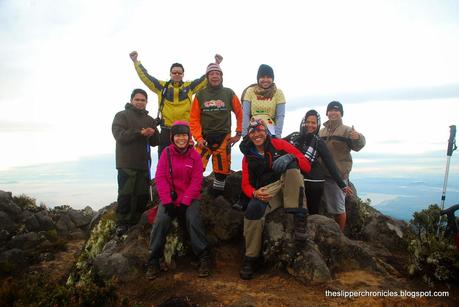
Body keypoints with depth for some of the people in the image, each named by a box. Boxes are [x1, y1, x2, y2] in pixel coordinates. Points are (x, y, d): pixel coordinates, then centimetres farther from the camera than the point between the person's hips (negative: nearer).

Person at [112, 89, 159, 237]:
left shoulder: (149, 119, 18)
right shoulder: (121, 116, 3)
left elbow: (155, 142, 14)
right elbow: (120, 135, -12)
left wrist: (152, 134, -9)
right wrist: (140, 133, -22)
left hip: (144, 164, 5)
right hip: (126, 164, -5)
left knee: (143, 195, 7)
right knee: (125, 194, -6)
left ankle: (136, 221, 20)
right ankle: (121, 223, 4)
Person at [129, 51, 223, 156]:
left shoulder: (189, 86, 8)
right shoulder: (162, 86, 8)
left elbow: (207, 78, 5)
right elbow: (145, 76, 8)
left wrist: (216, 64, -1)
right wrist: (136, 61, 7)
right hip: (166, 131, 0)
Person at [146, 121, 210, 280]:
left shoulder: (194, 155, -1)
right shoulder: (166, 153, 0)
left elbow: (196, 181, -4)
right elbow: (160, 178, -4)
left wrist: (184, 203, -15)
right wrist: (167, 202, -14)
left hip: (189, 198, -1)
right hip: (169, 197, 1)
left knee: (193, 220, -24)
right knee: (160, 220, -21)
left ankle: (203, 258, -12)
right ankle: (153, 261, -9)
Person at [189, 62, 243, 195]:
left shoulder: (229, 93, 3)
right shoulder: (200, 95, 4)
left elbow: (240, 114, 8)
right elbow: (194, 119, 3)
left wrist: (238, 133, 4)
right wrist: (198, 137, -8)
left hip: (224, 138, 0)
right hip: (204, 138, 0)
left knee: (222, 169, 5)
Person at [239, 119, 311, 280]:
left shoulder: (279, 144, 3)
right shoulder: (248, 157, 12)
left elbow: (307, 166, 0)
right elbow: (246, 184, 8)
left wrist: (291, 157, -22)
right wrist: (254, 193, -17)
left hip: (289, 190, 0)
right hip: (266, 192, 1)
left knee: (290, 164, -28)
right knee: (253, 209, -33)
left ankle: (299, 218, -34)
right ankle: (251, 258, -15)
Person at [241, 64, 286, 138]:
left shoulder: (278, 93, 3)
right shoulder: (250, 91, 3)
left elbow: (280, 116, -1)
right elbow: (245, 115, -1)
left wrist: (278, 135, -12)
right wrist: (245, 134, -9)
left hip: (271, 131, 0)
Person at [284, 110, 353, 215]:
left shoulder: (319, 143, -2)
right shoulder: (294, 136, 6)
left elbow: (330, 165, -5)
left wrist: (342, 185, -10)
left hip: (314, 183, -2)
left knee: (313, 213, 6)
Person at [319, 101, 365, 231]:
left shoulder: (347, 130, -2)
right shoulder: (321, 131, 13)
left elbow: (357, 146, -16)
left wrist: (357, 138, -36)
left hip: (339, 174, -5)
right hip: (324, 174, 5)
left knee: (339, 207, -1)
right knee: (329, 206, 14)